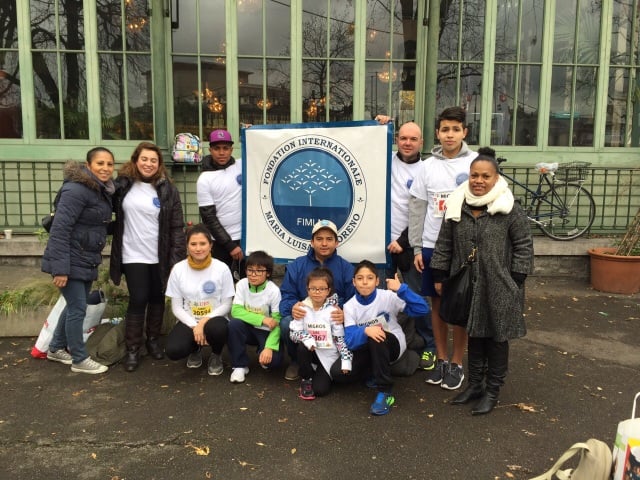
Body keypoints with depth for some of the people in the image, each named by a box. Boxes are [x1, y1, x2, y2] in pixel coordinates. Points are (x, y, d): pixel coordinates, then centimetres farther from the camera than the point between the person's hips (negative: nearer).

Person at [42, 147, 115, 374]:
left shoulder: (103, 191, 9)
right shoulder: (76, 190, -20)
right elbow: (60, 229, -23)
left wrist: (95, 259, 15)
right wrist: (60, 268, -25)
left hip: (87, 260, 9)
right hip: (71, 260, -9)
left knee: (75, 305, 18)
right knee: (78, 308, -1)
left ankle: (56, 348, 36)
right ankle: (80, 360, 14)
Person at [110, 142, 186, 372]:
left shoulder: (167, 189, -2)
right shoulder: (122, 185, 0)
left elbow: (177, 227, -3)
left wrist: (177, 258, -7)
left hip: (160, 256, 1)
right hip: (133, 256, -1)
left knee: (157, 298, 13)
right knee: (138, 300, -2)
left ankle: (153, 339, 32)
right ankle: (132, 349, 14)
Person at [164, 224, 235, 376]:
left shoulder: (222, 268, -10)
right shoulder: (178, 269, -5)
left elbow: (226, 305, -5)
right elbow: (176, 307, -1)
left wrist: (205, 321, -19)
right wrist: (195, 326, -16)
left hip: (213, 319, -1)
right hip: (189, 322, 1)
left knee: (217, 328, -38)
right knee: (173, 351, -28)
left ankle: (216, 356, 1)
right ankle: (196, 349, 13)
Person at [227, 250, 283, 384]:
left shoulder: (274, 291, -19)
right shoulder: (242, 284, -11)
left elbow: (277, 323, -19)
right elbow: (236, 310, -18)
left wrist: (269, 347, -31)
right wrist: (262, 319, -28)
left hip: (266, 332, -2)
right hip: (248, 329, 3)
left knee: (272, 359, -28)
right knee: (234, 324, -30)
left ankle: (262, 351, 10)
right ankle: (240, 365, -11)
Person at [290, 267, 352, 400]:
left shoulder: (333, 311, -11)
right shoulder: (302, 308, -7)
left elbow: (341, 337, -8)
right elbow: (293, 332, -10)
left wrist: (346, 360, -13)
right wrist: (307, 339, -30)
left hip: (328, 354, -2)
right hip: (311, 350, 2)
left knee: (320, 389, -15)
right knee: (302, 348, -33)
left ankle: (321, 373, 21)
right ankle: (306, 379, -6)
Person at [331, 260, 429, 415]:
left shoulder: (388, 297, -15)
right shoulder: (350, 306, -9)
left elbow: (423, 309, -25)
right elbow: (350, 341, -21)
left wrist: (401, 289, -37)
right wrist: (365, 331, -43)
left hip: (393, 345, -3)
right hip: (367, 350, 3)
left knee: (376, 339, -37)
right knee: (337, 372, -20)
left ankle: (385, 392, -28)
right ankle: (376, 371, 8)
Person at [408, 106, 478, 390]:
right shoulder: (428, 166, 6)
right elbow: (417, 207, 5)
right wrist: (417, 247, 1)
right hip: (432, 246, 3)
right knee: (437, 304, 10)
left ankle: (457, 363, 19)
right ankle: (441, 359, 25)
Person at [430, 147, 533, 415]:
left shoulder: (509, 210, -9)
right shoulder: (456, 207, 1)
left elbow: (524, 247, -5)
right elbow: (444, 245, 8)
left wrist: (515, 282, -8)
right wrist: (439, 277, 7)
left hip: (498, 289, -3)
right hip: (467, 286, 4)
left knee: (497, 338, 9)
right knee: (474, 335, 17)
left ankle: (492, 390, 25)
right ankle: (474, 385, 32)